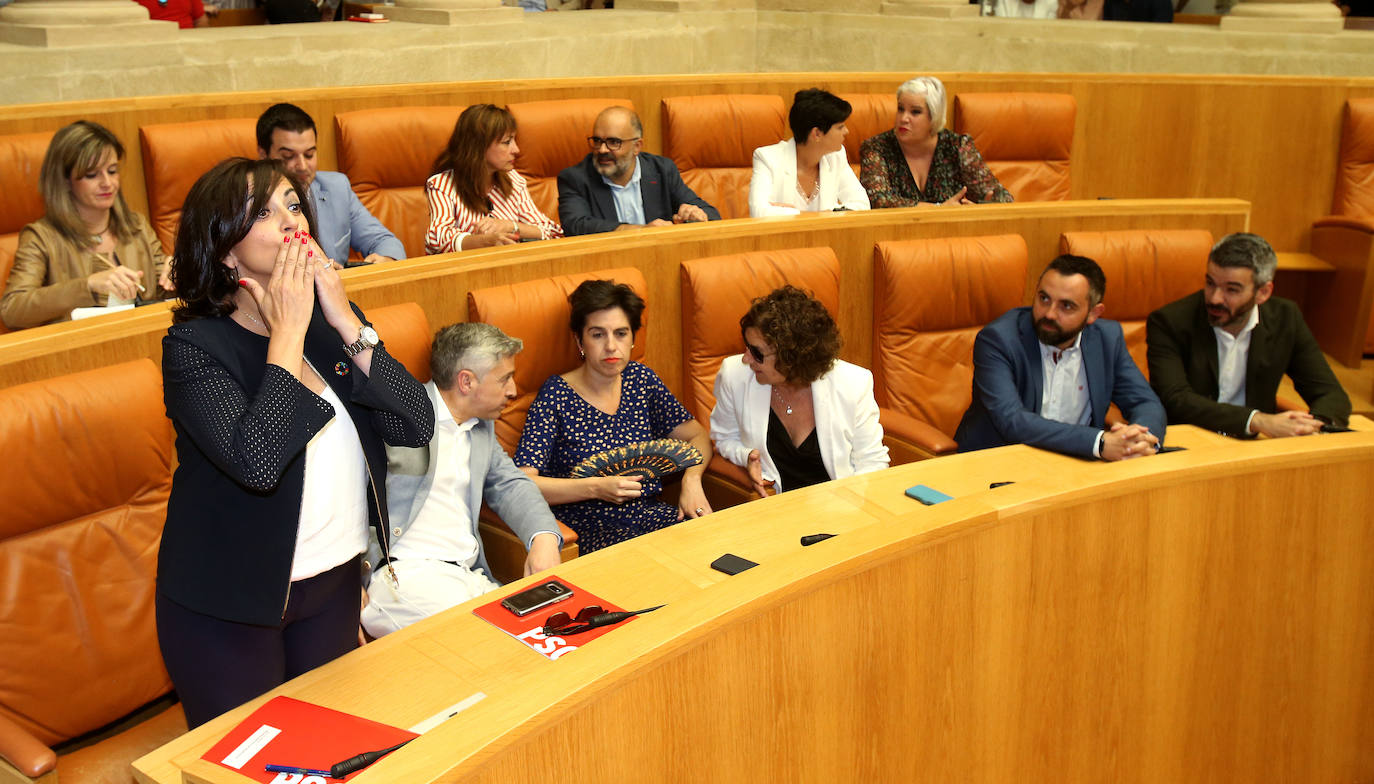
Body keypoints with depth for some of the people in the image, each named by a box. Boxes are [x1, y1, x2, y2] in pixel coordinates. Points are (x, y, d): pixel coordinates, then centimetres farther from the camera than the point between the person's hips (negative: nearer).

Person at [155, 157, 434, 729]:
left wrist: (345, 323, -17)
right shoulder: (194, 344, -16)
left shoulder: (333, 319, 0)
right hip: (229, 606, -5)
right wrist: (289, 331, -25)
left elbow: (417, 426, -9)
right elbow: (256, 461, -32)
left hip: (336, 582, 5)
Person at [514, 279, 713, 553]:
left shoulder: (641, 379, 10)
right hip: (588, 530, -6)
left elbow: (697, 436, 18)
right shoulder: (556, 395, -6)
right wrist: (595, 488, -22)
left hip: (651, 513, 6)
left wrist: (691, 480, -2)